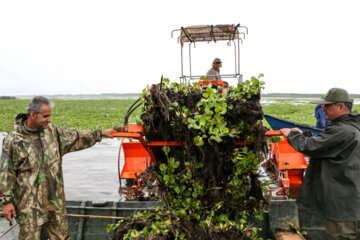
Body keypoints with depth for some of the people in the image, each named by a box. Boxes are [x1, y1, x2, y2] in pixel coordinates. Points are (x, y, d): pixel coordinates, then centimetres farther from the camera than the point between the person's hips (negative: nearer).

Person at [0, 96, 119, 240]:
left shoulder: (53, 132, 3)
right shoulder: (13, 141, -9)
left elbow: (76, 137, 13)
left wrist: (101, 134, 15)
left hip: (55, 200, 5)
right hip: (29, 204, -4)